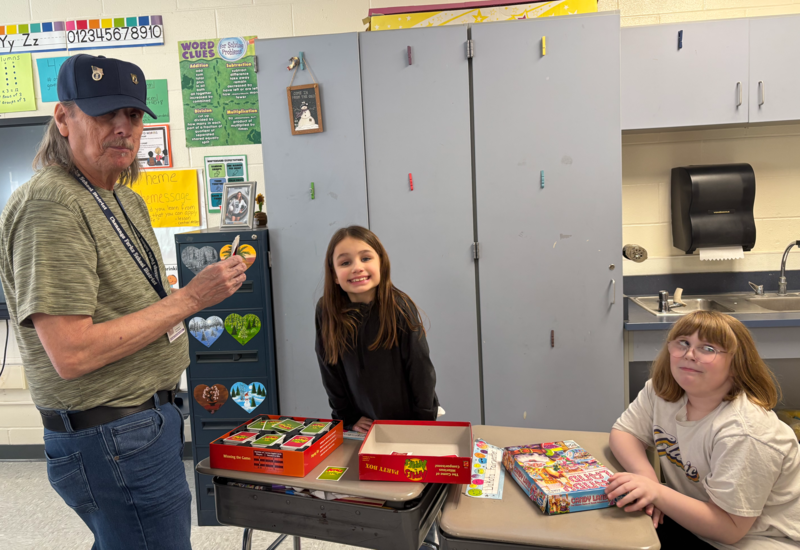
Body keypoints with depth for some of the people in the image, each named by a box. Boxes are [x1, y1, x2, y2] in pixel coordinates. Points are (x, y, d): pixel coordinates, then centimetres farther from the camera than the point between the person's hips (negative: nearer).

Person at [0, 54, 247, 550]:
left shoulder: (126, 201, 11)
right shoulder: (49, 206, -20)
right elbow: (71, 354, -26)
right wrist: (190, 298, -23)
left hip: (149, 417, 9)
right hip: (113, 438, -9)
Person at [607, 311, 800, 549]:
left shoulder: (743, 433, -29)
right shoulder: (660, 390, -10)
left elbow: (729, 529, -26)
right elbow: (622, 432, -2)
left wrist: (657, 493, -35)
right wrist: (647, 478, -20)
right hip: (693, 520, 6)